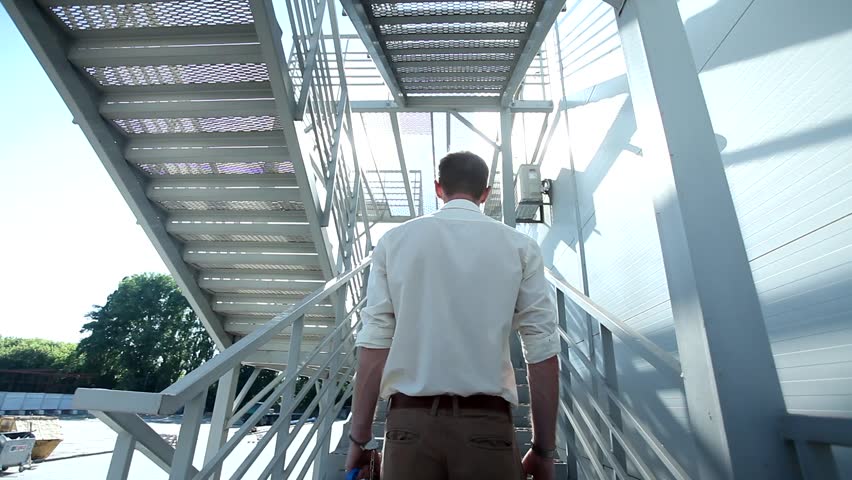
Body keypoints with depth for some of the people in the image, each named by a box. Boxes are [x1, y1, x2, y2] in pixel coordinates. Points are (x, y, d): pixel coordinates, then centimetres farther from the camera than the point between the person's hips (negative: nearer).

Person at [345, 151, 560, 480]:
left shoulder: (394, 241, 2)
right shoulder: (520, 246, 1)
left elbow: (374, 344, -3)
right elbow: (542, 352, -2)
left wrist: (359, 438, 4)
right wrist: (544, 449, 7)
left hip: (410, 423, 1)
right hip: (487, 425, 0)